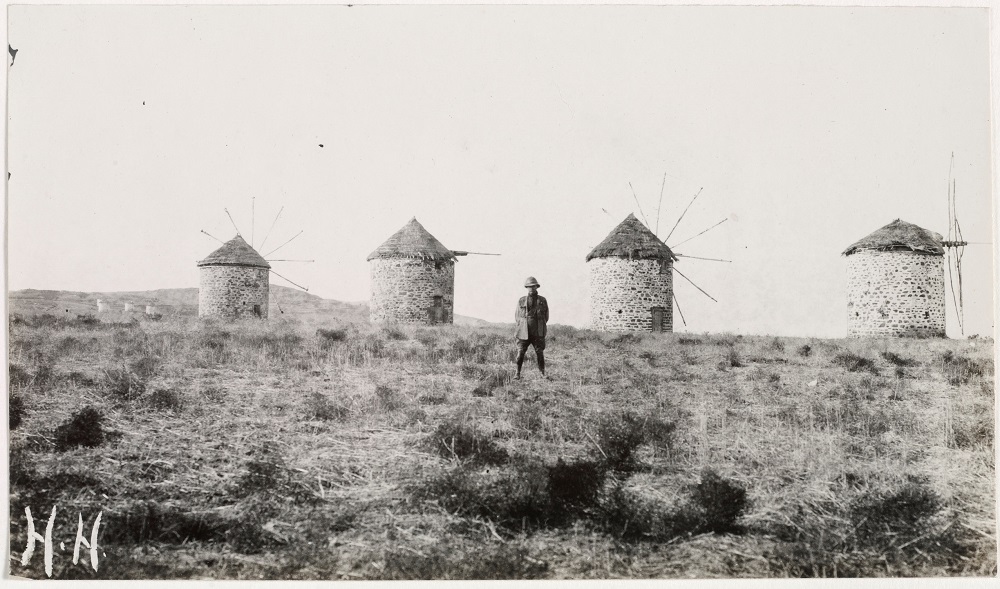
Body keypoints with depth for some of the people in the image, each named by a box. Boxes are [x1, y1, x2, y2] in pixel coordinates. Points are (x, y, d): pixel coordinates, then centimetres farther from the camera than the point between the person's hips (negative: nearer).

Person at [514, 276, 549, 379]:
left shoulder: (543, 300, 5)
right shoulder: (521, 301, 5)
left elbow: (546, 316, 14)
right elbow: (517, 316, 13)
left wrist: (540, 327, 8)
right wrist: (522, 326, 5)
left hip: (538, 333, 0)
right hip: (524, 332, 0)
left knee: (540, 353, 1)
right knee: (520, 353, -4)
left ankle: (542, 373, 10)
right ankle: (518, 374, 3)